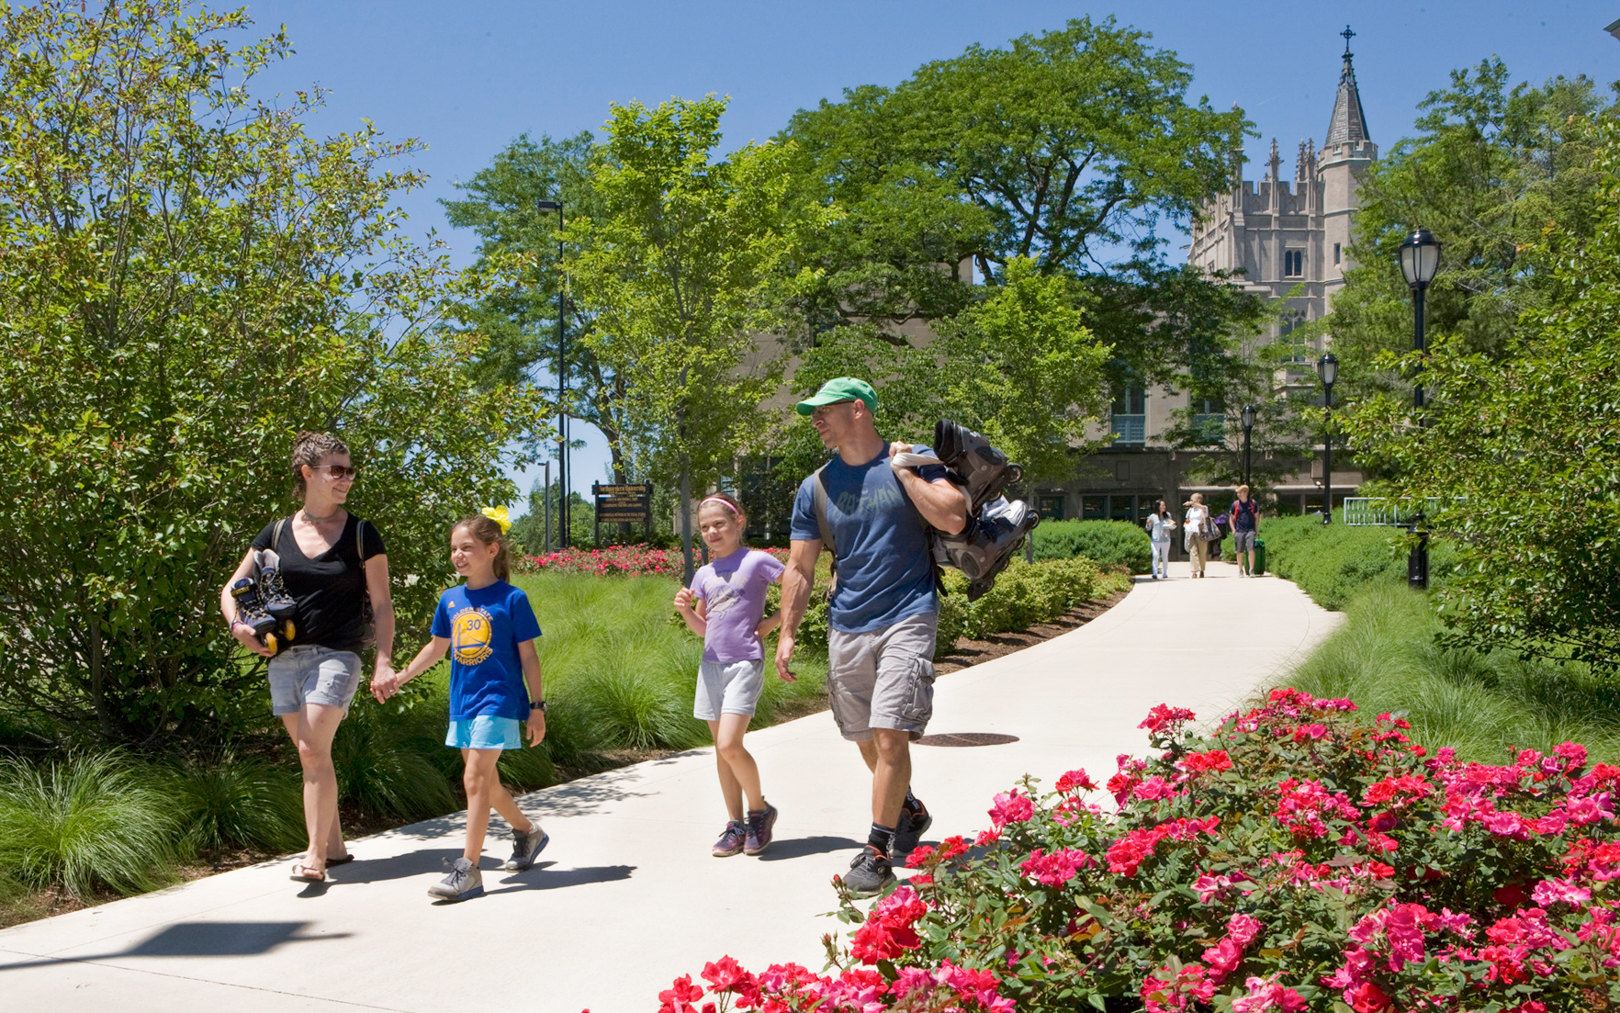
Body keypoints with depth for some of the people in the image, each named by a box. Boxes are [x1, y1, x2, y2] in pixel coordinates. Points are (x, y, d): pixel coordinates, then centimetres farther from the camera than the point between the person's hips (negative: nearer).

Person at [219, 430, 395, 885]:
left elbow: (382, 604, 1)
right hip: (284, 657, 4)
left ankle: (315, 854, -11)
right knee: (311, 755, 10)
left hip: (335, 655, -4)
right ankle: (335, 845, 23)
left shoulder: (360, 535, 0)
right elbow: (231, 589, 14)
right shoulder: (277, 533, 7)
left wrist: (384, 660, -8)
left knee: (313, 749, -16)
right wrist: (238, 625, -6)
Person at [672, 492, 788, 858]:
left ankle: (760, 810, 6)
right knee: (721, 749, 8)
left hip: (745, 664, -6)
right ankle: (735, 825, 17)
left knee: (730, 745, -16)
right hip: (711, 664, 6)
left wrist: (773, 623, -7)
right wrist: (686, 610, 0)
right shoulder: (704, 574, 11)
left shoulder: (756, 561, -6)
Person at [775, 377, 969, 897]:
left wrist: (902, 468, -11)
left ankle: (877, 849, -3)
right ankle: (909, 810, 39)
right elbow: (799, 569, 8)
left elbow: (953, 519, -16)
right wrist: (787, 633, 1)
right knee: (865, 738, 13)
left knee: (890, 734, -13)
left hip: (907, 619, -4)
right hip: (846, 627, 4)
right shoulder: (815, 487, 6)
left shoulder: (913, 461, -1)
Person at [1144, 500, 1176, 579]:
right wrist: (1148, 523, -12)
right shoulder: (1152, 516, 1)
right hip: (1155, 540, -3)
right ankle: (1155, 573, -18)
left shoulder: (1167, 515, 9)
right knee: (1155, 556, -14)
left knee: (1165, 557, 9)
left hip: (1165, 539, 3)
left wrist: (1172, 524, -7)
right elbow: (1148, 528, 7)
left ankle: (1165, 574, 19)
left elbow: (1172, 527, 14)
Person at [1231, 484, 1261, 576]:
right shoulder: (1235, 504, 4)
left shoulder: (1252, 503, 5)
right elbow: (1232, 518, 13)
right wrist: (1233, 530, 3)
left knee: (1251, 550, -12)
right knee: (1240, 552, 4)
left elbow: (1256, 517, 15)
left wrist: (1256, 530, 9)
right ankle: (1240, 571, 15)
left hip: (1250, 530, -1)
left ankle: (1251, 570, -6)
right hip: (1239, 531, 1)